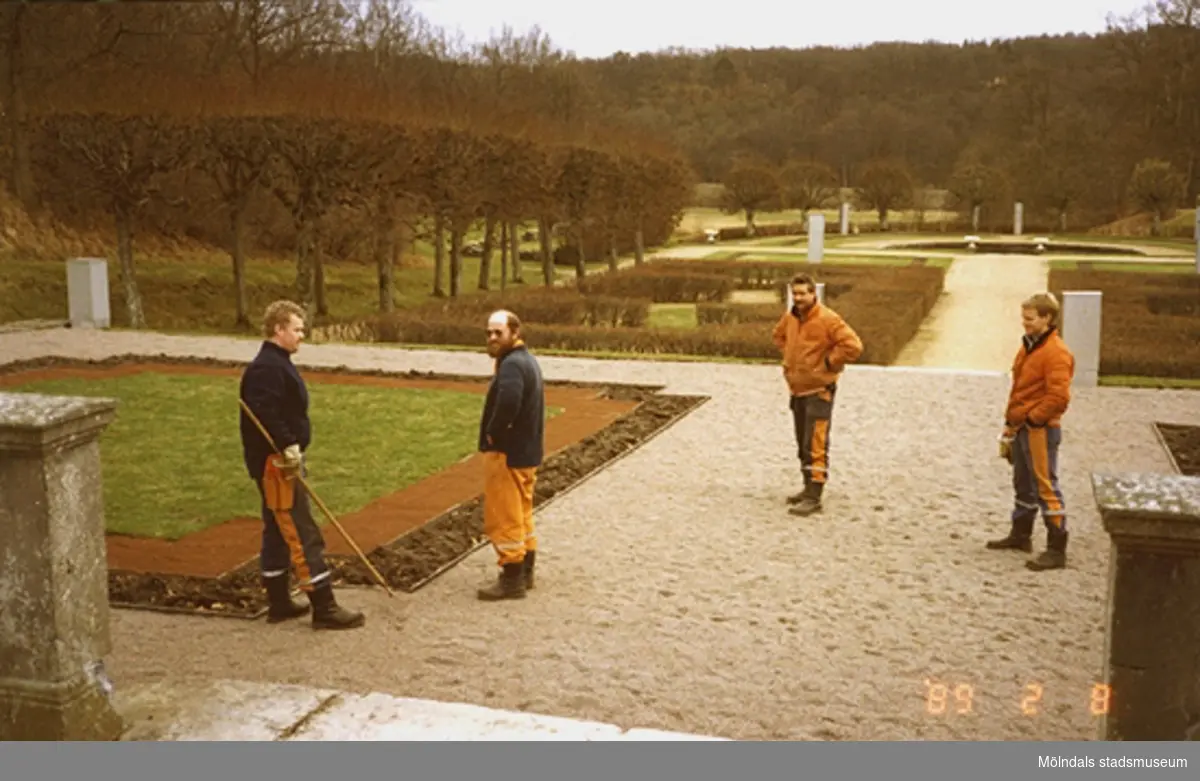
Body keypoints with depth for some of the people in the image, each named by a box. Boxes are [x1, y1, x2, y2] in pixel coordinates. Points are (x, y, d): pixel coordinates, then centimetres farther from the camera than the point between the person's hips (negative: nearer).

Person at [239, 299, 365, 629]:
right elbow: (266, 415, -30)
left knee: (279, 533, 16)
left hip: (283, 461, 11)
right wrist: (288, 446, -28)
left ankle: (279, 603, 26)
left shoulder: (278, 364, 15)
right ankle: (324, 608, -4)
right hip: (276, 464, -11)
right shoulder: (267, 368, -18)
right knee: (303, 535, -8)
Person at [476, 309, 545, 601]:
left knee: (503, 518, -2)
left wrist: (493, 433, -23)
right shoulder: (526, 359, 13)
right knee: (522, 514, 18)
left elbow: (508, 402, -39)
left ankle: (512, 580, 5)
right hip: (526, 450, 11)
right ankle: (524, 573, 28)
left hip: (507, 452, -11)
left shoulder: (512, 364, -21)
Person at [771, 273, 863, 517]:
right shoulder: (790, 317, 6)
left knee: (815, 446, -10)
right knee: (803, 444, 17)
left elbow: (853, 346, -23)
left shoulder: (827, 319, -17)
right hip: (797, 389, 8)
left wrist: (828, 363, -15)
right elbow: (778, 334, 29)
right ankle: (809, 489, 29)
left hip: (818, 391, -8)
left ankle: (814, 498, -10)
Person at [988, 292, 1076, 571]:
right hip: (1021, 427, 9)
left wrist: (1031, 420, -16)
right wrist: (1011, 423, 17)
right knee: (1023, 484, 20)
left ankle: (1057, 549, -1)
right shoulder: (1028, 347, 13)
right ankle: (1020, 535, 34)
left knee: (1046, 487, -6)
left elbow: (1058, 397, -23)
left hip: (1040, 430, -9)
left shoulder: (1056, 353, -16)